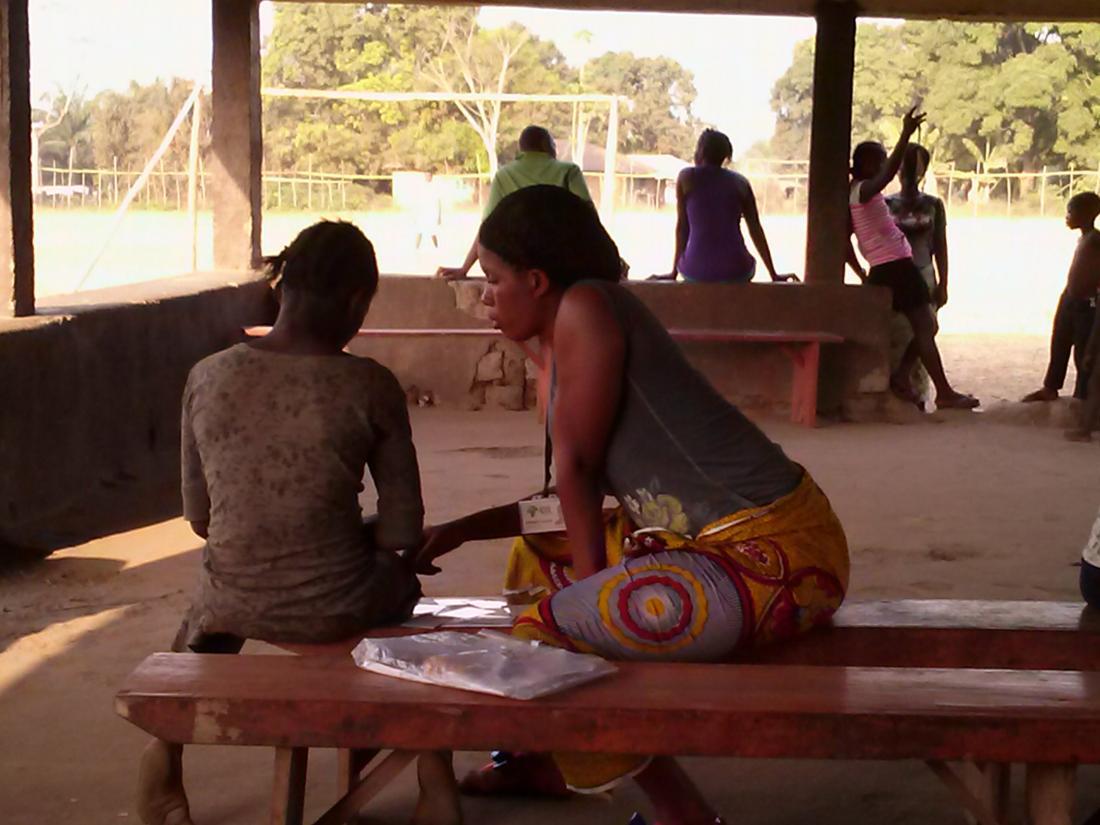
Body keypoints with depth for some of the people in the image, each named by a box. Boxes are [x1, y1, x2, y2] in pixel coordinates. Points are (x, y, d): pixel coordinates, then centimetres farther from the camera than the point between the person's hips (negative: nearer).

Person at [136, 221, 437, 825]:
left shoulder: (207, 377, -5)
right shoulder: (370, 387, -13)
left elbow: (198, 515, 4)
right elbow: (404, 532, -8)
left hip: (232, 606, 2)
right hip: (337, 610, -2)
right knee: (401, 578, 33)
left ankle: (166, 758, 46)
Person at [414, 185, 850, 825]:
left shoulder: (586, 307, -13)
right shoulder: (569, 341, 14)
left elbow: (576, 467, -13)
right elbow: (579, 501, 21)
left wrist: (591, 589, -4)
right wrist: (461, 530, 23)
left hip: (773, 554, -10)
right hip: (709, 538, 10)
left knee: (548, 632, -15)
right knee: (541, 554, 23)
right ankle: (544, 760, 37)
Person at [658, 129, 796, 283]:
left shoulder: (686, 177, 4)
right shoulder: (740, 182, 8)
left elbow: (682, 225, 3)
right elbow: (756, 230, 6)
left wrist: (674, 271, 9)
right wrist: (774, 274, 11)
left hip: (696, 271, 0)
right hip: (734, 271, 0)